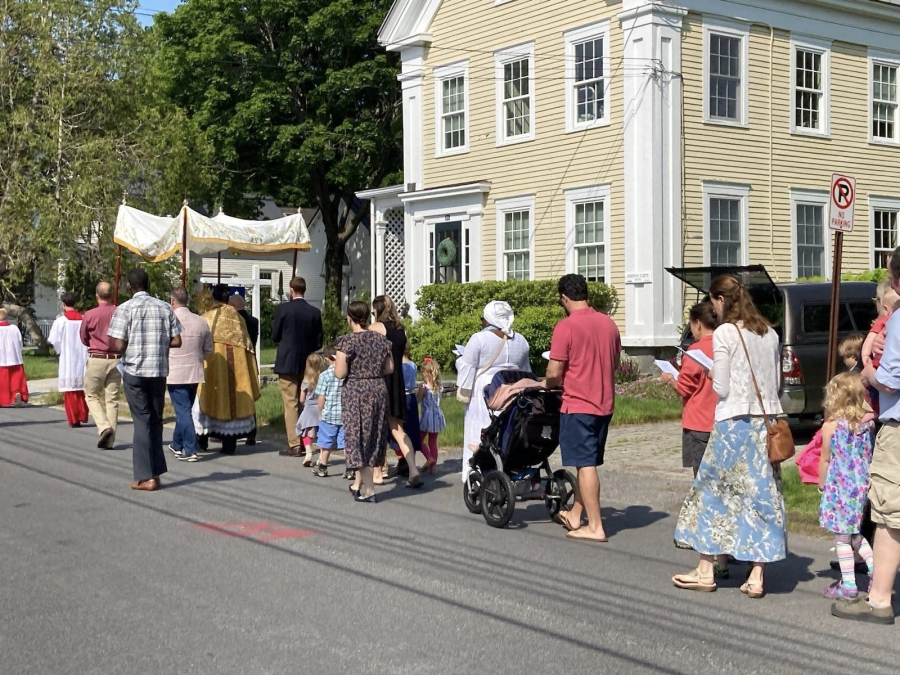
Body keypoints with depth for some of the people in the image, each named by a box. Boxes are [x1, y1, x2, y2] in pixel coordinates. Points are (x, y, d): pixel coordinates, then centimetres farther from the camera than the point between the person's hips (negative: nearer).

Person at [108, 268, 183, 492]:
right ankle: (155, 473, 17)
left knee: (142, 421, 1)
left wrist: (133, 346, 9)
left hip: (134, 371, -3)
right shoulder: (164, 308, 4)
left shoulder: (125, 309, -7)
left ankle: (145, 477, 1)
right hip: (159, 371, 3)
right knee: (156, 421, 14)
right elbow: (176, 341, 2)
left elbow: (118, 346, -13)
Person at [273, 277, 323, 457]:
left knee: (291, 404, -2)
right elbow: (318, 342, 4)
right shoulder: (315, 312, 2)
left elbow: (275, 336, -3)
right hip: (307, 364, 4)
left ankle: (294, 445, -5)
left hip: (287, 363, -4)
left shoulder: (283, 308, -9)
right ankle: (305, 442, 18)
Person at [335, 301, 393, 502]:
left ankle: (368, 490, 1)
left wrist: (336, 363, 6)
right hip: (378, 390, 5)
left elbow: (340, 374, -14)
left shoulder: (347, 341, -12)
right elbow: (389, 369, 9)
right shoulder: (380, 339, 4)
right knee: (372, 437, 14)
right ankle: (359, 484, 25)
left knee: (359, 436, 2)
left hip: (355, 393, -5)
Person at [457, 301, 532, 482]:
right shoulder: (521, 341, 10)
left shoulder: (479, 339, -9)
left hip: (484, 395, -5)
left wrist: (461, 358, 11)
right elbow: (526, 372, 18)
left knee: (478, 438, -1)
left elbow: (466, 369, -7)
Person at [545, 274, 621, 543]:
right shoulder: (609, 323, 5)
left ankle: (595, 527, 0)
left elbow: (554, 373, -14)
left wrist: (549, 385, 6)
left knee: (585, 465, -2)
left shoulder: (565, 327, -15)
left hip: (577, 405, -7)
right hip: (604, 404, 7)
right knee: (588, 462, 16)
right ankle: (575, 515, 29)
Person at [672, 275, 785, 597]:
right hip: (767, 420, 6)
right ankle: (756, 576, 7)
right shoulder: (769, 333, 9)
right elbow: (777, 382, 15)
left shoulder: (724, 333, -10)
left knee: (714, 490, 7)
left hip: (734, 422, -6)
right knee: (761, 495, 7)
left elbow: (721, 388, -10)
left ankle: (706, 570, 13)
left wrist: (713, 375, 9)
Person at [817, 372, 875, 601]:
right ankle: (876, 569, 10)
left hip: (839, 486, -5)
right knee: (855, 534, 20)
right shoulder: (867, 422, 1)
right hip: (862, 485, 5)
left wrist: (821, 485, 9)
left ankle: (848, 585, 5)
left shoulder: (831, 425, -11)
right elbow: (869, 455, 8)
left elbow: (825, 459, -4)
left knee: (842, 536, 3)